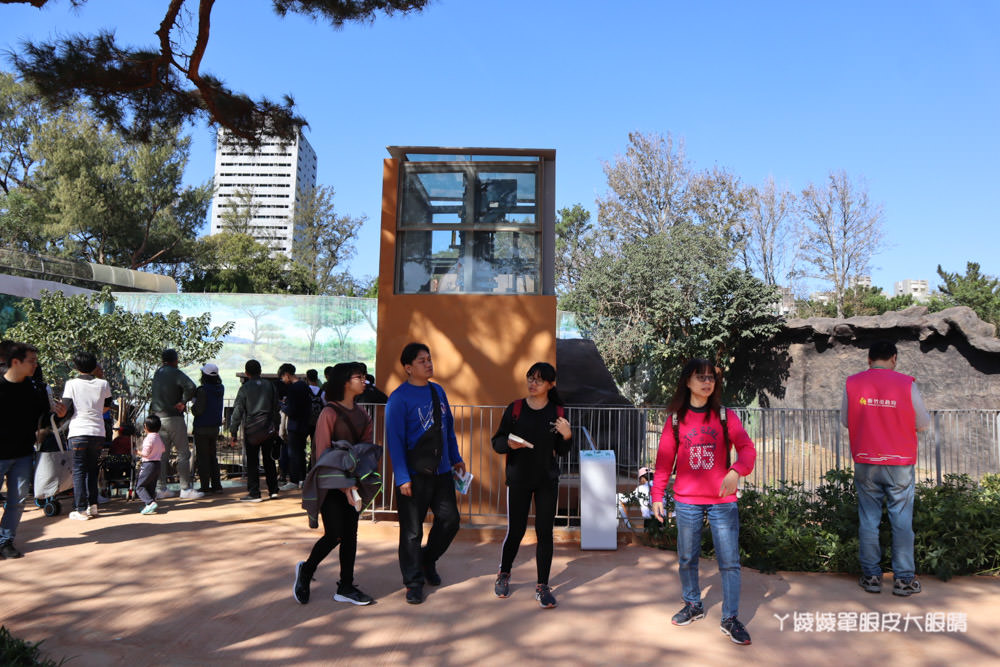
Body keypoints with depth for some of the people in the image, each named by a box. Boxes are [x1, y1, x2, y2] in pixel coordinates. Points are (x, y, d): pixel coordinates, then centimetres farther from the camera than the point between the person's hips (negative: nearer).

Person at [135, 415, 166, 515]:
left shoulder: (148, 438, -17)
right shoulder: (159, 438, 10)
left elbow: (145, 453, -18)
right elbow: (163, 449, 22)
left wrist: (138, 452, -2)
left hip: (148, 464, -8)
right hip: (157, 464, 8)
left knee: (139, 486, -3)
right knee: (151, 487, 14)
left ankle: (150, 503, -19)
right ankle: (147, 506, 16)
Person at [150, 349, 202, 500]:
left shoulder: (158, 373, 12)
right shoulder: (175, 373, -12)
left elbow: (157, 395, 18)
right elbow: (191, 387, -27)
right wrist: (183, 402, -16)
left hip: (158, 417, 8)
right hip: (173, 418, -7)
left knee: (162, 454, 12)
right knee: (183, 454, -3)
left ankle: (161, 488, 16)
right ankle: (186, 489, -5)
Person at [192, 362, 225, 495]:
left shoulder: (203, 389, -18)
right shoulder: (220, 388, 2)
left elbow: (198, 410, -18)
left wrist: (193, 406, 2)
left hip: (202, 428, -6)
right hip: (215, 426, 7)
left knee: (202, 458, 2)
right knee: (213, 456, 16)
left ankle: (205, 487, 4)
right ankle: (216, 485, 16)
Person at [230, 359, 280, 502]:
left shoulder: (245, 388, -6)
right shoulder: (270, 385, 5)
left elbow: (237, 411, -6)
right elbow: (276, 408, 11)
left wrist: (234, 433, -2)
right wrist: (275, 428, 19)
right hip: (268, 428, 4)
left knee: (252, 462, 1)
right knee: (269, 460, 13)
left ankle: (254, 493, 1)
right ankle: (273, 490, 16)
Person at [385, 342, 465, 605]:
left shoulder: (438, 390, 9)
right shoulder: (399, 398, -11)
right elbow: (394, 439, -13)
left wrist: (455, 457, 17)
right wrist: (402, 477, -16)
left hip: (442, 471, 6)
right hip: (415, 475, -6)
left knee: (450, 520, 10)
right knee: (412, 530, 3)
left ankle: (428, 560, 34)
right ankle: (414, 582, 17)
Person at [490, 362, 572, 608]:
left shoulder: (557, 412, 0)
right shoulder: (515, 408, -3)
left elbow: (561, 452, 6)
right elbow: (497, 442, 0)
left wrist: (567, 436, -13)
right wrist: (508, 444, -21)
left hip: (547, 480, 1)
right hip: (518, 479, -1)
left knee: (545, 533, 3)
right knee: (515, 531, 4)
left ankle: (542, 586, 16)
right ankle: (503, 575, 30)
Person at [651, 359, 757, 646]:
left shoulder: (726, 416, 1)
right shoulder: (676, 419, 3)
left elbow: (747, 449, -9)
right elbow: (664, 461, 5)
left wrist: (735, 471, -28)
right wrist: (657, 496, 1)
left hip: (723, 501, -1)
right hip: (686, 502, 1)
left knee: (729, 561, 0)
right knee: (687, 558, 12)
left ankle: (730, 619, 14)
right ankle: (693, 605, 33)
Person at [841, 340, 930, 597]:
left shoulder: (852, 383, -3)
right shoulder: (906, 384, -8)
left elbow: (845, 421, 7)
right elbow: (923, 423, 0)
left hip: (865, 464, 1)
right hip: (900, 463, -1)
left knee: (868, 519, 8)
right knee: (902, 520, 7)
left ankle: (871, 576, 14)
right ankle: (904, 579, 12)